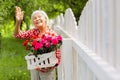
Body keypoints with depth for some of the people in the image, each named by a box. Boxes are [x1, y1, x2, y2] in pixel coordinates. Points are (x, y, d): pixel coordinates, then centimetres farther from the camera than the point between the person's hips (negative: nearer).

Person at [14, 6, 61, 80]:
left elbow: (57, 56, -11)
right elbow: (18, 34, -12)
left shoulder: (53, 35, -14)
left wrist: (50, 67, -24)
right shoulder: (33, 32, -1)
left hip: (48, 70, -4)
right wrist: (18, 22, -28)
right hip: (35, 69, 4)